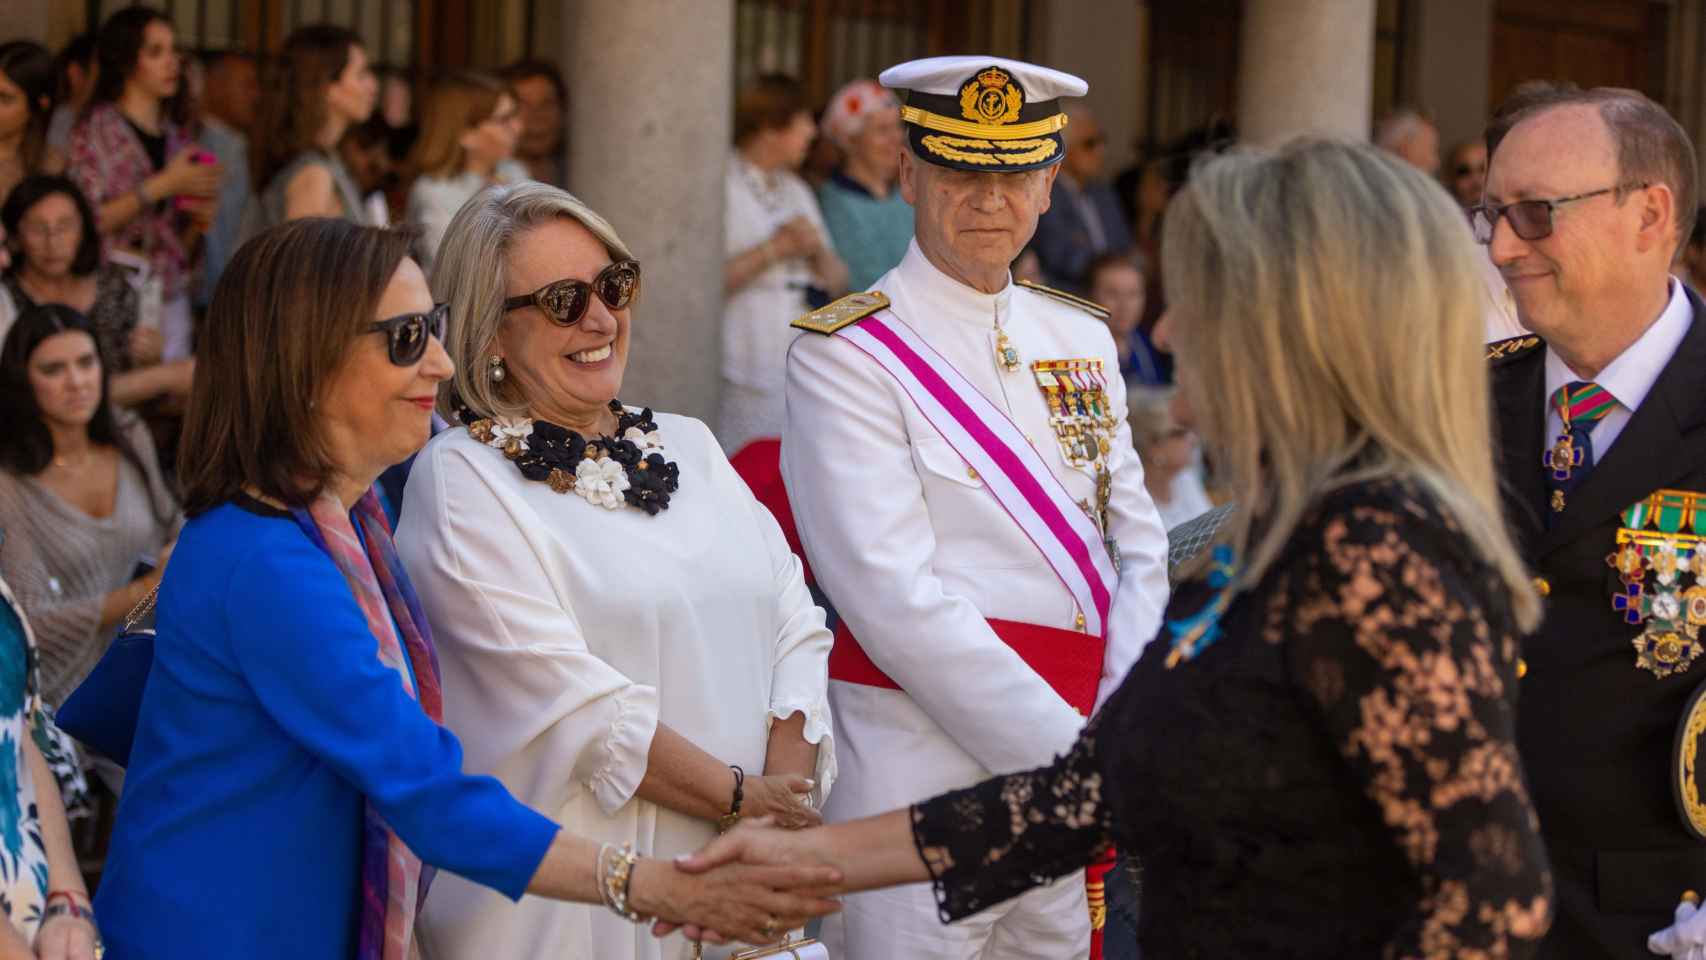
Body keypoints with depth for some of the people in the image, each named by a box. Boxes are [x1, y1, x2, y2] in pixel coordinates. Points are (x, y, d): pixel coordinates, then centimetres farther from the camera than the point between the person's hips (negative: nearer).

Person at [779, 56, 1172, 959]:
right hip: (922, 759, -6)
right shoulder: (845, 355, -8)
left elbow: (1140, 548, 12)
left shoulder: (1081, 339, 13)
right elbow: (895, 600, -16)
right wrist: (1065, 747, -17)